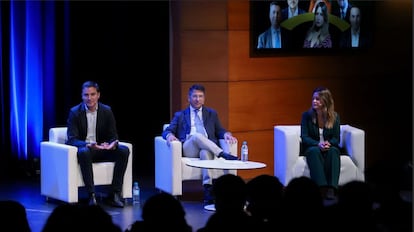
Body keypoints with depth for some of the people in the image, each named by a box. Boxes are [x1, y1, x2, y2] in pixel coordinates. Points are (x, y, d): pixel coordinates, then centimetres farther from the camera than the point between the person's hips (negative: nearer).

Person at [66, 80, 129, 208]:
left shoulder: (107, 111, 0)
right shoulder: (75, 112, -9)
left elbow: (113, 136, 2)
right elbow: (72, 139, -15)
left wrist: (113, 144, -24)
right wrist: (87, 144, -35)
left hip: (101, 149, 4)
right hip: (83, 149, -4)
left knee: (124, 150, -22)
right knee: (84, 152, -39)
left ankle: (115, 194, -21)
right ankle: (91, 195, -36)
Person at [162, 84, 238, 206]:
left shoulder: (212, 114, 27)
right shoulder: (180, 115, 24)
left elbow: (219, 131, 20)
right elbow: (167, 131, 14)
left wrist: (226, 134, -5)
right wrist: (170, 135, -12)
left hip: (207, 147, 0)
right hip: (188, 149, 0)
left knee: (205, 152, -39)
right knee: (197, 136, -37)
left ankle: (208, 188, -52)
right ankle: (223, 154, -39)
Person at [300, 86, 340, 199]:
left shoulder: (334, 116, 0)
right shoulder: (307, 115, -4)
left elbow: (336, 138, 0)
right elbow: (304, 137, -8)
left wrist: (328, 143, -24)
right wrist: (318, 144, -25)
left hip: (329, 147, 1)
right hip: (311, 147, -1)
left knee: (333, 151, -35)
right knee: (315, 151, -37)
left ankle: (331, 188, -46)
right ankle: (322, 188, -49)